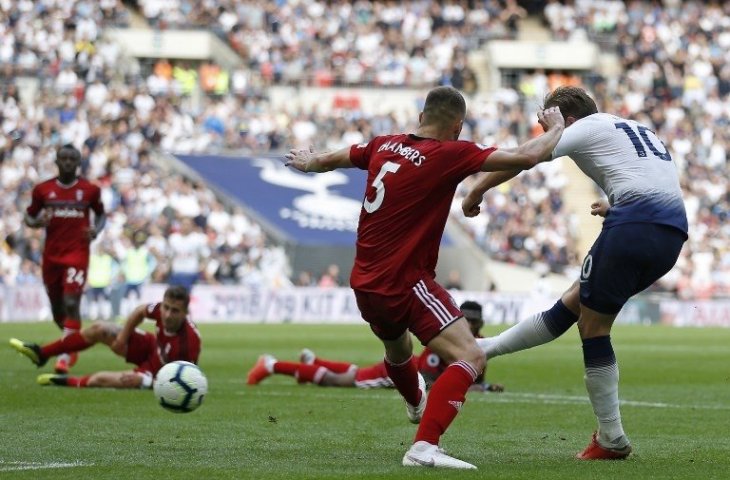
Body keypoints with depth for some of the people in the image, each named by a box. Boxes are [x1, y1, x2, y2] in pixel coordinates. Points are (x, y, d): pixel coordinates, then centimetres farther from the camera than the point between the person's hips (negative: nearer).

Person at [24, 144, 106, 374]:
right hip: (51, 254, 3)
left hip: (77, 253, -3)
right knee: (57, 309, 10)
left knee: (71, 303, -19)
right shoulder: (43, 190, 4)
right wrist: (37, 222, -11)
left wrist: (96, 229, -4)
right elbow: (29, 217, 12)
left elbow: (101, 214, 17)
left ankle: (65, 355, -19)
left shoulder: (90, 190, 2)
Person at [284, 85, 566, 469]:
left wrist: (308, 162, 48)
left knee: (397, 347, 36)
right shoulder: (449, 154, -15)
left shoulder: (384, 146, 5)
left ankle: (416, 403, 67)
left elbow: (332, 159, 25)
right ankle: (424, 447, -29)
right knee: (470, 358, -16)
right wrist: (556, 128, 1)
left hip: (365, 284, 8)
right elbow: (527, 157, -19)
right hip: (406, 282, -8)